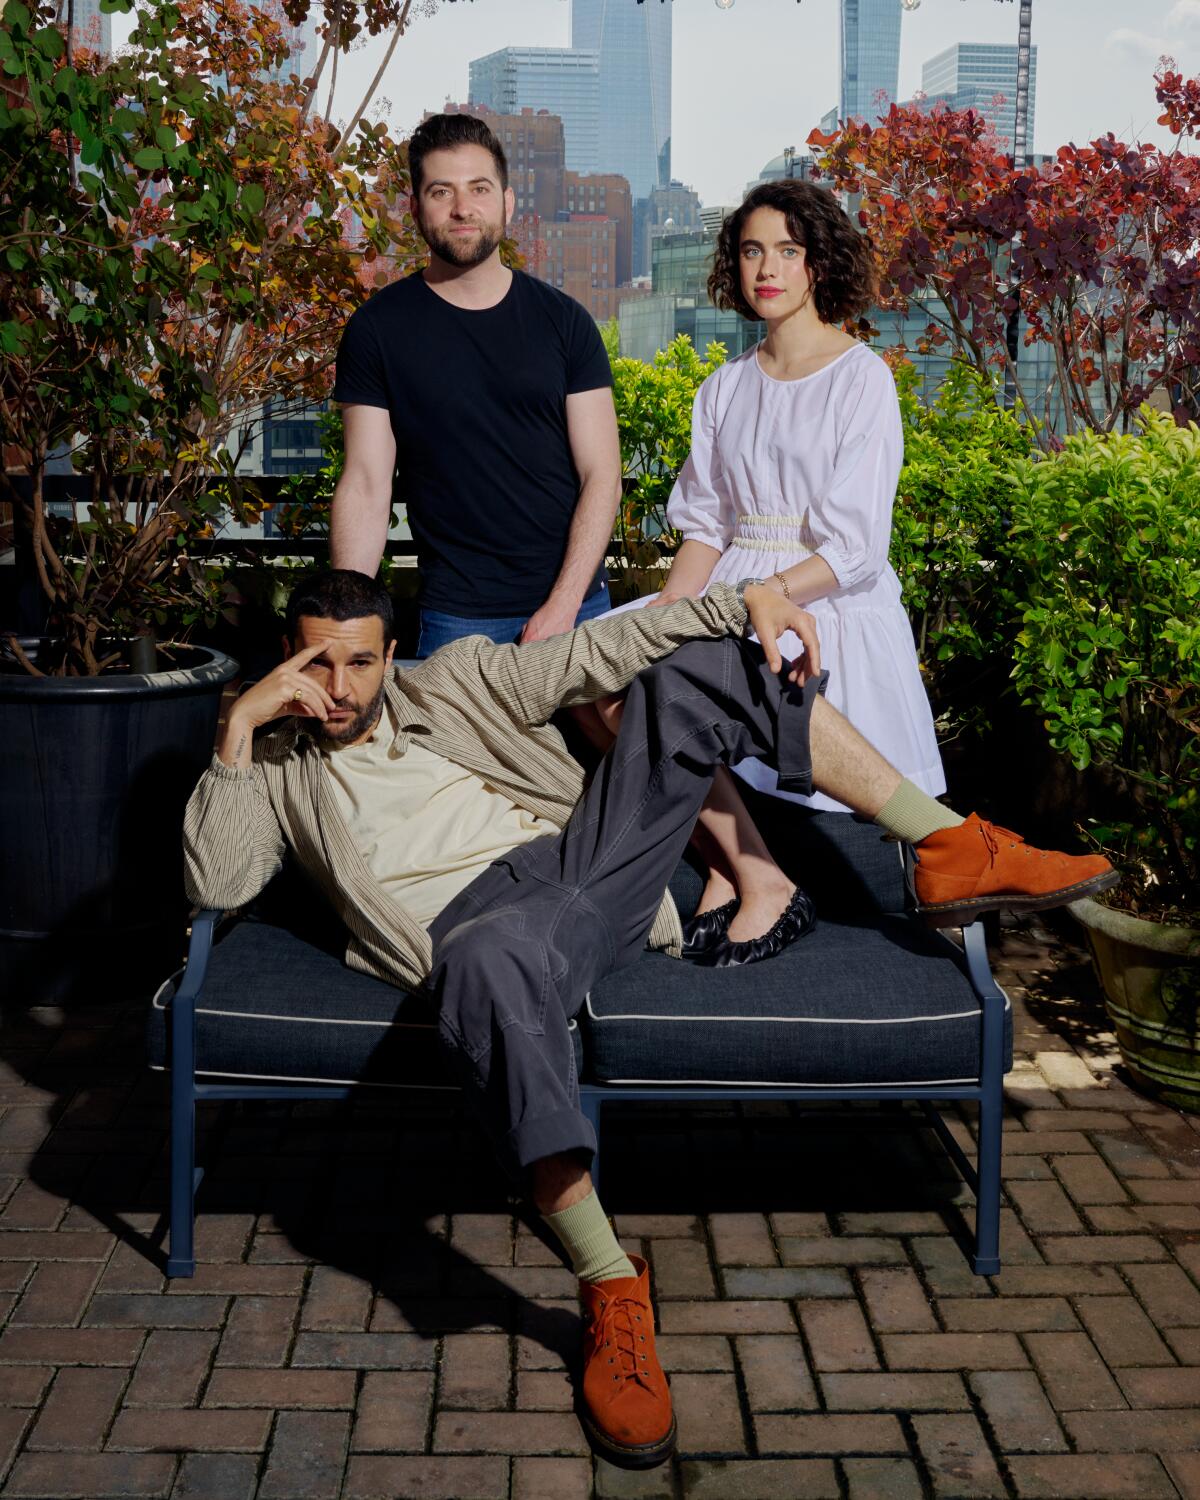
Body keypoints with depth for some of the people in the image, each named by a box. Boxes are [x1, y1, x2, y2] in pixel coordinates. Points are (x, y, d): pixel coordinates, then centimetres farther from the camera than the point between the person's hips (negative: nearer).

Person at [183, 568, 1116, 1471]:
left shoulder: (453, 681, 22)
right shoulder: (278, 767, 18)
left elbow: (594, 653, 11)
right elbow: (215, 883, 0)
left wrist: (741, 600, -2)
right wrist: (240, 725, -5)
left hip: (586, 860, 4)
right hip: (484, 922, -4)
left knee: (701, 664, -8)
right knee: (490, 961, -44)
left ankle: (949, 851, -9)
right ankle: (610, 1290, -37)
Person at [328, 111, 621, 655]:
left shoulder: (562, 319, 3)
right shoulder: (379, 328, 1)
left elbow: (601, 474, 0)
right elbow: (366, 485, -3)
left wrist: (562, 605, -12)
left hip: (575, 606, 2)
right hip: (456, 619, -1)